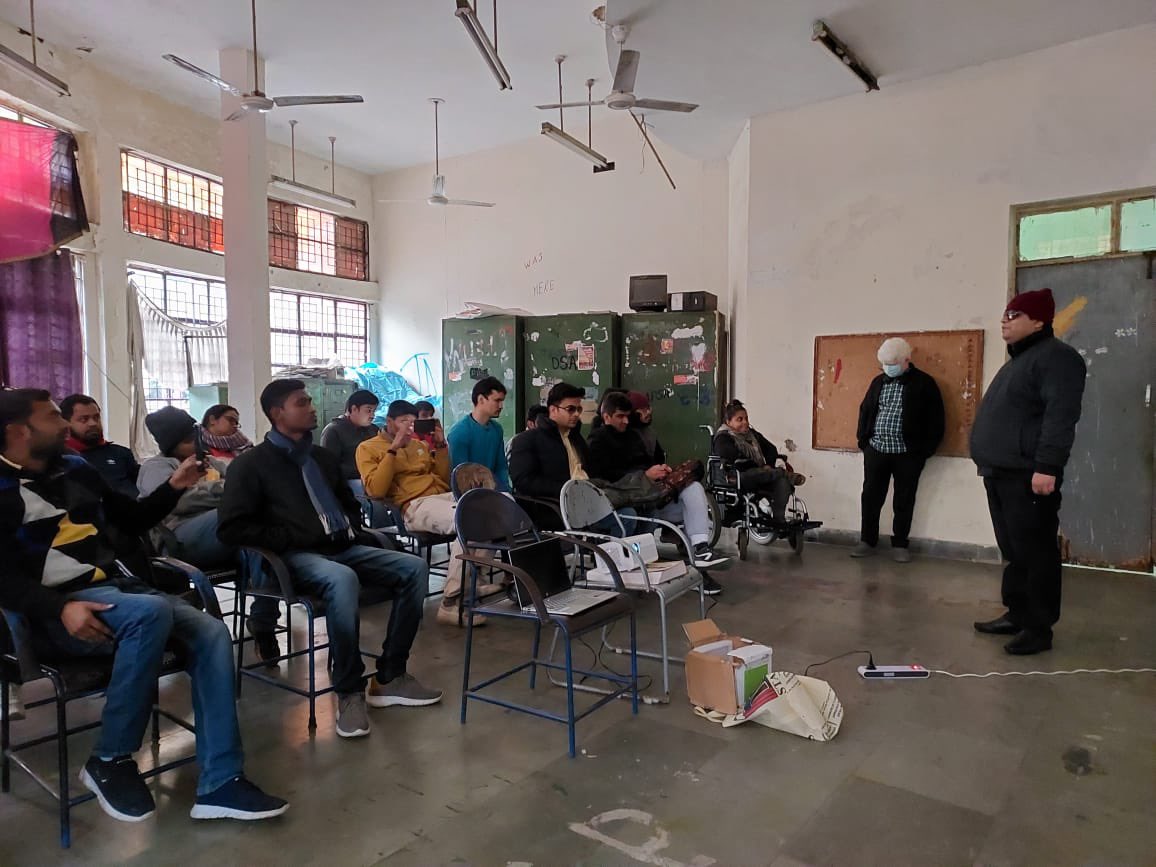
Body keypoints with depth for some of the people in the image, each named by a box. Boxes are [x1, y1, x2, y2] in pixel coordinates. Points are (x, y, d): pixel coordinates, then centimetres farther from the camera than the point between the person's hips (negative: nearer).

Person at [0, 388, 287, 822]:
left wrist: (174, 487, 9)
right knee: (151, 612, -36)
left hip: (117, 587, 6)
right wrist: (61, 608, -27)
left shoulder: (76, 468, 16)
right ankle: (110, 763, -16)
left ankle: (219, 784, -16)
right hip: (57, 612, -6)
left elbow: (133, 520, 25)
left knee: (211, 633, -17)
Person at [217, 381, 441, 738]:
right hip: (295, 557, -6)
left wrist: (354, 531, 10)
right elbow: (231, 528, -8)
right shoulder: (252, 464, 1)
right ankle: (349, 691, -23)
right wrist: (290, 539, -13)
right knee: (342, 579, -39)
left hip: (342, 548, 7)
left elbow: (350, 504, 31)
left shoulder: (322, 457, 19)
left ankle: (390, 677, -7)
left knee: (413, 568, -13)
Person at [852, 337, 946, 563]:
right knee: (870, 497, 6)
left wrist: (926, 450, -8)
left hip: (908, 453, -4)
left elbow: (935, 419, -4)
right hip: (875, 450, 4)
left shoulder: (924, 383, -3)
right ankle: (867, 541, 16)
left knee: (904, 500, 6)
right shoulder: (878, 382, 11)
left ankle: (900, 544, 17)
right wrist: (863, 440, 8)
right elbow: (865, 410, 17)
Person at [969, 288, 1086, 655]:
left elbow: (1060, 415, -20)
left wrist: (1047, 466, -26)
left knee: (1034, 553, -4)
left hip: (1028, 476, -10)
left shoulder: (1055, 357, -10)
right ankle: (1016, 614, 24)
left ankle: (1039, 627, 3)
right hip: (1001, 474, 10)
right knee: (1013, 551, 15)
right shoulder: (1018, 360, 22)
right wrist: (990, 465, 23)